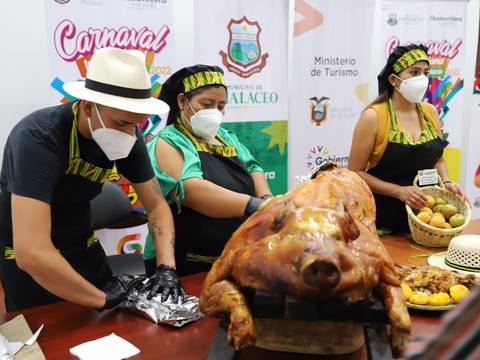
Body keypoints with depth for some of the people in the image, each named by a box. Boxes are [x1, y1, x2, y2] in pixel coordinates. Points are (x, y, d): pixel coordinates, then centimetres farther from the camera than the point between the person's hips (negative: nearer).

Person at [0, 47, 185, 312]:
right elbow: (31, 253, -39)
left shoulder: (126, 135, -14)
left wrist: (166, 267, -21)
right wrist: (102, 298, -29)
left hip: (84, 249, 5)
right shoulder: (39, 137, -33)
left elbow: (157, 205, -6)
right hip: (26, 262, -5)